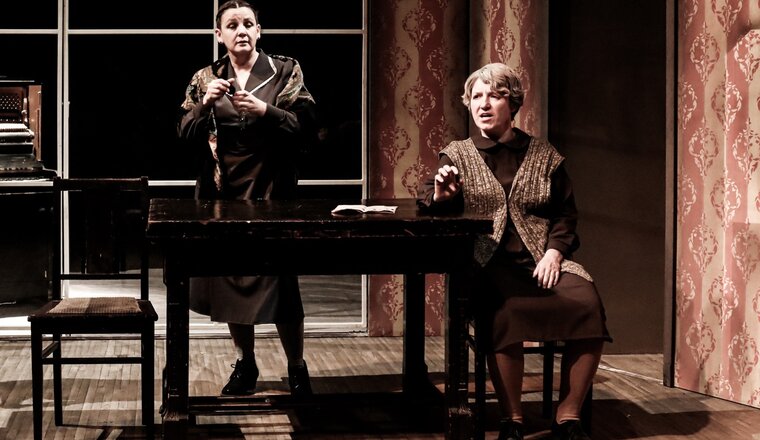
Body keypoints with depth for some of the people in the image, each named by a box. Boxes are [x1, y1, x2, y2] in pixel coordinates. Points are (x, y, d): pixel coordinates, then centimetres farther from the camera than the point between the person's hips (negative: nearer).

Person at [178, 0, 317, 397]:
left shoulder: (285, 71, 2)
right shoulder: (205, 79, 8)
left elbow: (305, 127, -5)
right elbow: (186, 134, 3)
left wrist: (266, 111, -19)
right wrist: (205, 104, -14)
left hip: (271, 194, -3)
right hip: (222, 195, 3)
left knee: (280, 285, -4)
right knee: (231, 281, 8)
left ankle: (297, 368, 12)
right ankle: (245, 365, 24)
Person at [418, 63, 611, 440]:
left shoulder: (544, 155, 16)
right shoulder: (457, 156, 13)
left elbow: (565, 214, 15)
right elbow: (426, 199, 5)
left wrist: (555, 250, -4)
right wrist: (439, 196, -19)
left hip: (542, 262, 2)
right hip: (490, 264, -2)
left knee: (587, 304, -28)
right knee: (507, 312, -36)